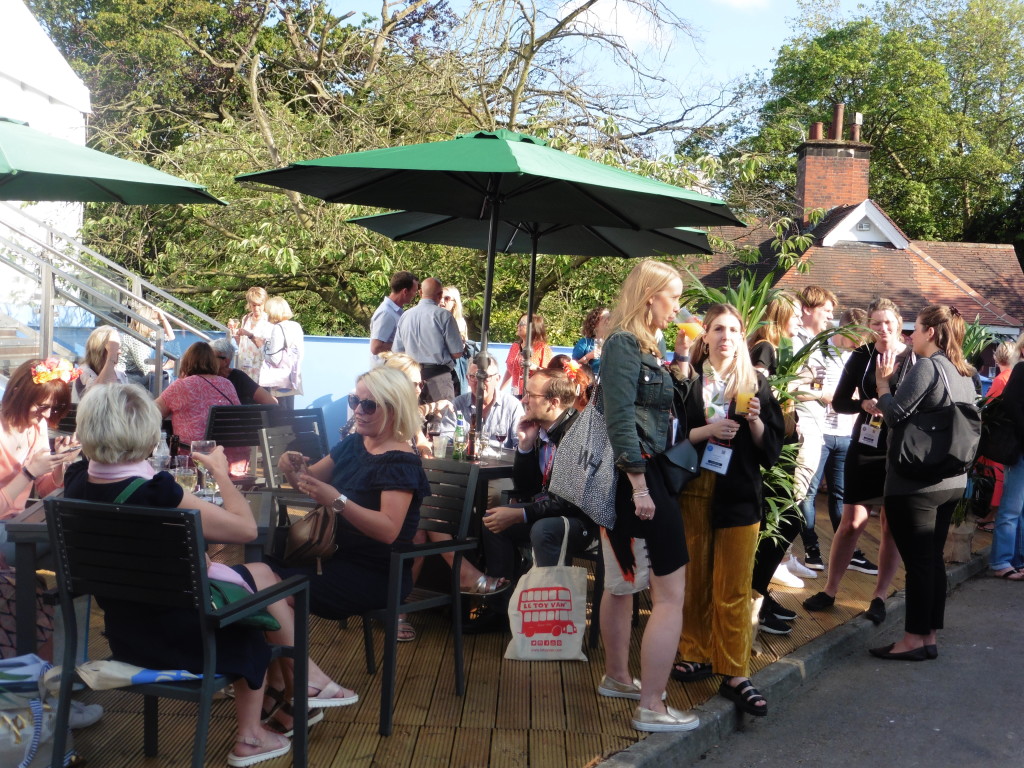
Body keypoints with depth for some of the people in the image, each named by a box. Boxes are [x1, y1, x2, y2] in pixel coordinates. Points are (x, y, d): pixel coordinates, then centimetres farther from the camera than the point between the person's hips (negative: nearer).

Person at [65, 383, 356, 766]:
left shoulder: (77, 481, -9)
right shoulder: (155, 494, -31)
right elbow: (246, 527, -20)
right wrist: (221, 471, -6)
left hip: (122, 630, 7)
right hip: (172, 636, -7)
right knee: (260, 576, 16)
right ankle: (306, 680, 35)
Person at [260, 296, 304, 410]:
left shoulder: (278, 329, -16)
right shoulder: (296, 327, 6)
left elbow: (275, 358, -19)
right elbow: (301, 352, 9)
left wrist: (265, 351, -1)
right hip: (292, 377, 7)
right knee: (288, 412, 14)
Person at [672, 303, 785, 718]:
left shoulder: (756, 385, 7)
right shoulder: (687, 381, 5)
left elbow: (771, 449, 5)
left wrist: (755, 422, -12)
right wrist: (707, 431, -15)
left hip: (738, 497, 0)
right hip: (693, 493, 0)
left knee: (733, 591, -1)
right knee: (696, 582, 7)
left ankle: (735, 675, 2)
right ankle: (697, 655, 22)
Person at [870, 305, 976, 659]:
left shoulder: (927, 367, -15)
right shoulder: (964, 374, 12)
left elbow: (895, 415, -19)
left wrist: (882, 381, -3)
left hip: (915, 483, -9)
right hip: (952, 481, 9)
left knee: (917, 560, -2)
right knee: (932, 558, 13)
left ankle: (915, 638, 4)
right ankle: (928, 636, 19)